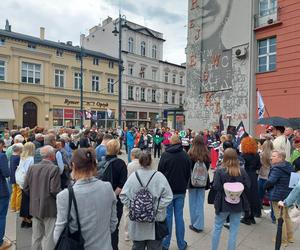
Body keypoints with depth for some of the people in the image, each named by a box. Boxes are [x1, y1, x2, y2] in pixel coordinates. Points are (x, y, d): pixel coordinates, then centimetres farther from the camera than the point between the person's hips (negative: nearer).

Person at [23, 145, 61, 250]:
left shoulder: (32, 167, -1)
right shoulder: (54, 168, -19)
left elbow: (26, 188, 3)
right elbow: (54, 190, -22)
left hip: (35, 207, 6)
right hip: (50, 208, -6)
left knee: (36, 236, 20)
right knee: (49, 237, 8)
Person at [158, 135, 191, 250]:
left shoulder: (165, 154, -11)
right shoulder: (185, 155, 0)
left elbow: (160, 172, -5)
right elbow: (188, 173, 8)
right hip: (181, 191, 3)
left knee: (167, 216, 7)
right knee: (179, 216, 11)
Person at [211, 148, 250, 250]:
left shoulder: (220, 171, -15)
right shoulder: (242, 171, -5)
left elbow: (216, 187, -18)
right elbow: (247, 186, -3)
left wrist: (224, 187, 2)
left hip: (223, 204, -1)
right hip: (238, 204, 2)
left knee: (217, 227, 15)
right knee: (234, 229, 14)